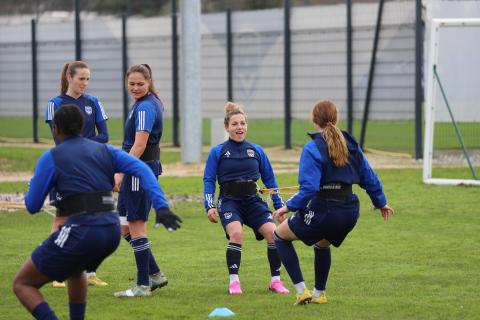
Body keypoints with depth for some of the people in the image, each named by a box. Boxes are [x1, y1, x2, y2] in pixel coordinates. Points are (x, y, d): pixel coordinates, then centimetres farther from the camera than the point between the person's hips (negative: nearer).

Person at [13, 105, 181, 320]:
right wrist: (161, 207, -7)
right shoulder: (104, 150, 17)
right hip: (112, 230, 7)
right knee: (75, 270, 40)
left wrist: (32, 183, 25)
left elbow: (32, 206, 3)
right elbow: (142, 170, 2)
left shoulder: (51, 158, 3)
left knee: (22, 284, 5)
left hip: (81, 231, -7)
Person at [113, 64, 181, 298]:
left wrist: (121, 173, -24)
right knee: (125, 227, 14)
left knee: (136, 227, -4)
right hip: (139, 171, 10)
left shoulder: (144, 107, -15)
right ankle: (155, 275, 19)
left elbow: (139, 145, -22)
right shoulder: (150, 103, 15)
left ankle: (143, 286, 2)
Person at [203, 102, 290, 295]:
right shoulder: (217, 152, 5)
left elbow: (269, 179, 16)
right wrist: (209, 206, -10)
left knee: (273, 233, -17)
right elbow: (209, 180, 2)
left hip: (253, 201, 3)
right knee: (236, 233, -30)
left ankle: (275, 281, -2)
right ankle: (234, 282, -20)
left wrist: (279, 205, 14)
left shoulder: (257, 151, 12)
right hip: (229, 201, -3)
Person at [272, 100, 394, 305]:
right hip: (349, 210, 7)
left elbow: (308, 188, -20)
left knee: (280, 235, 16)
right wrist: (381, 202, 27)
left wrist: (289, 207, -12)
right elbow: (369, 178, 14)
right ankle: (319, 293, 42)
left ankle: (301, 291, 8)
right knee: (322, 245, 37)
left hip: (324, 210, -7)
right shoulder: (351, 145, 8)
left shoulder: (312, 148, -12)